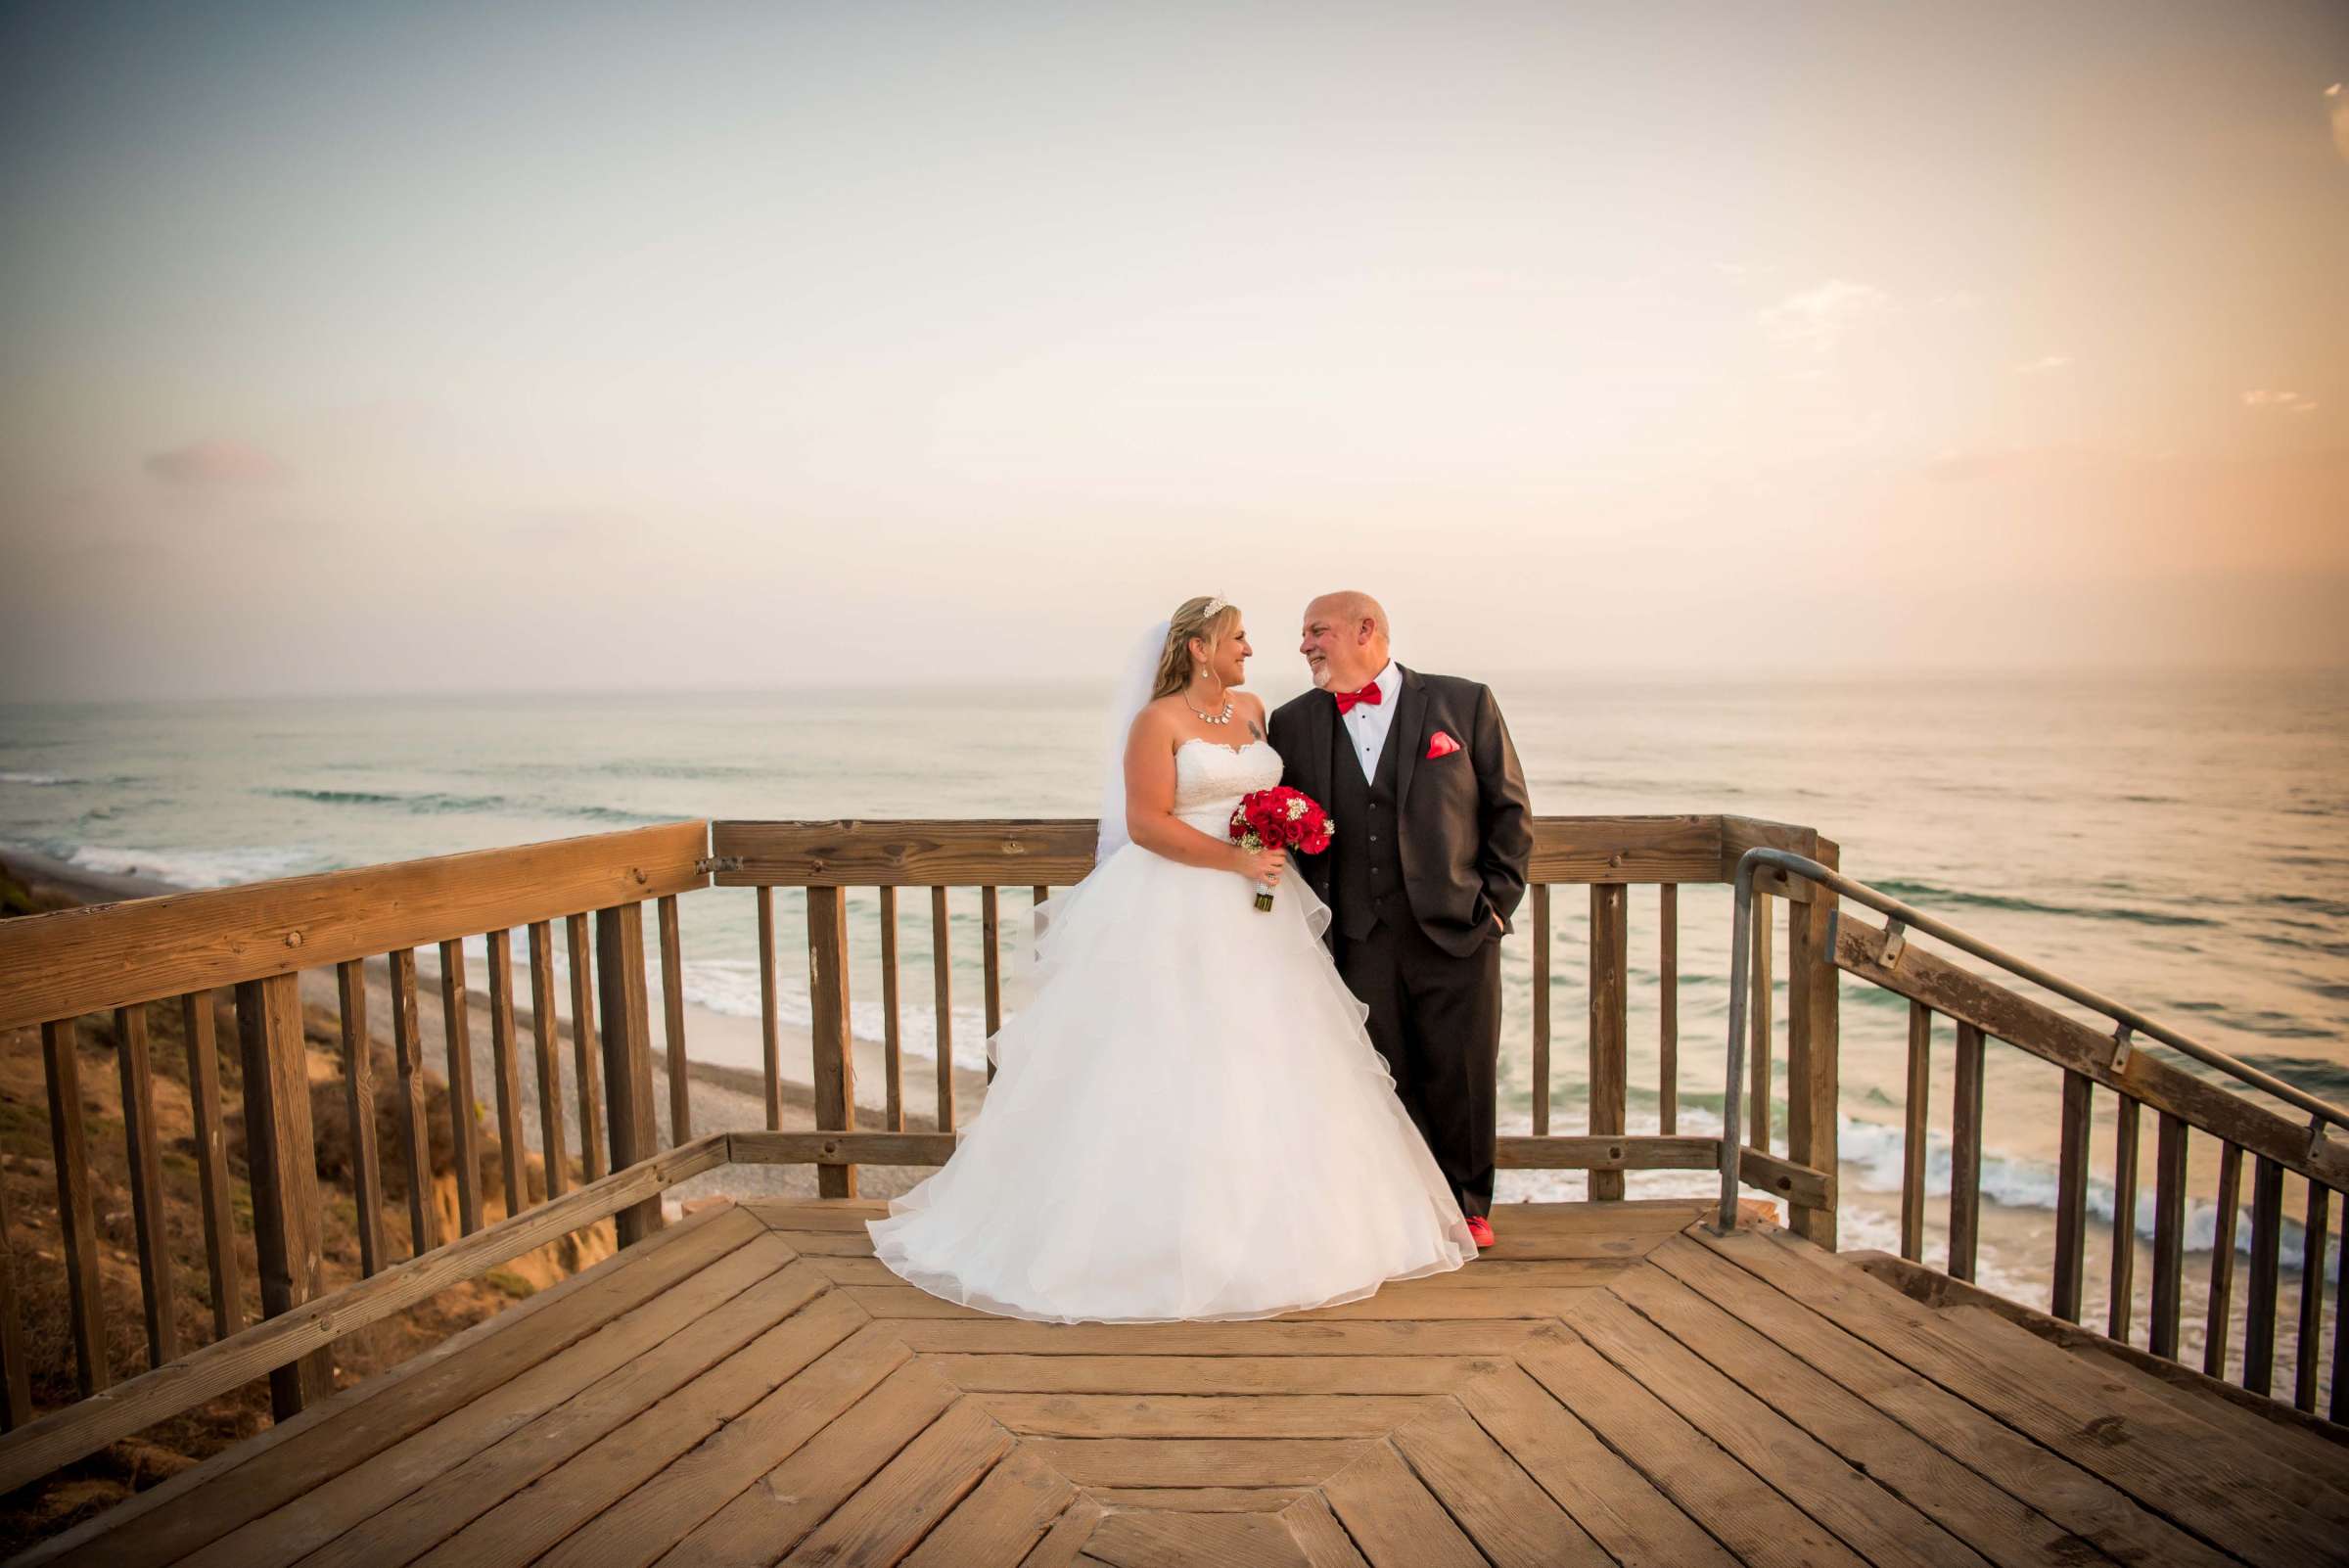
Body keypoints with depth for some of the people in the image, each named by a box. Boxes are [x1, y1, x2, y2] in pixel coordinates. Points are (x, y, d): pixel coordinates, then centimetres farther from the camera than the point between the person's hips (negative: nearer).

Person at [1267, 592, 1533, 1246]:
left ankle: (1468, 1203, 30)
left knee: (1460, 1076, 8)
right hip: (1360, 940, 1)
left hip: (1455, 930, -1)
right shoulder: (1294, 723, 6)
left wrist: (1496, 900, -1)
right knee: (1384, 1080, 6)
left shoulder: (1464, 702, 1)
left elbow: (1510, 809, 4)